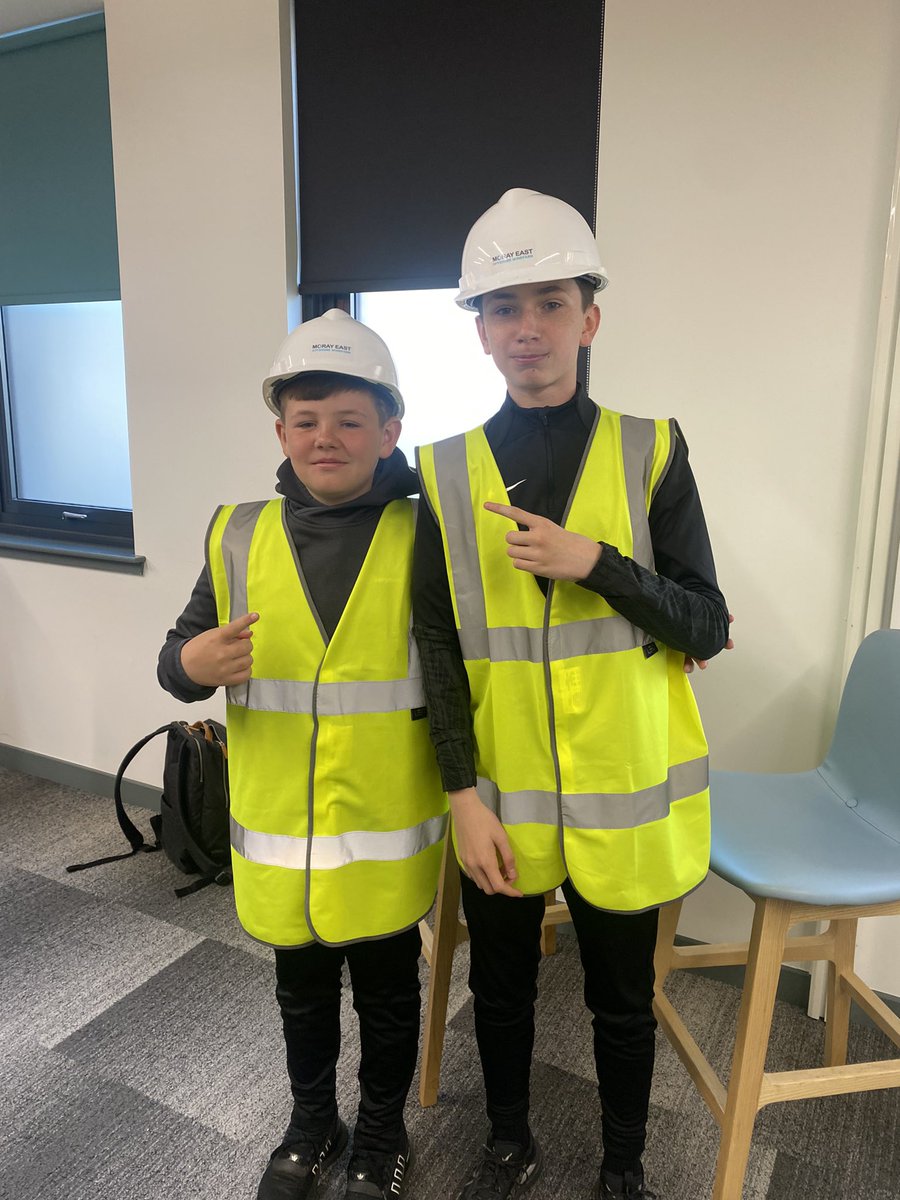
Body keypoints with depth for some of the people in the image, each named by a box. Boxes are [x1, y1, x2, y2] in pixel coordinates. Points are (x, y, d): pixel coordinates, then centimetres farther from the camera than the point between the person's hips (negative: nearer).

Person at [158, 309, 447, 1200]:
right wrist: (192, 665, -20)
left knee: (387, 991, 20)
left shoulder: (422, 537, -10)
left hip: (388, 829, -2)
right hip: (277, 827, 3)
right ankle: (311, 1123, 50)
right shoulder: (239, 537, -3)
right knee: (301, 991, 24)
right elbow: (178, 656, 1)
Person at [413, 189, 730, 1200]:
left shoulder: (651, 455, -6)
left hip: (624, 794, -1)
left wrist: (595, 563, -23)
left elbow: (706, 627, -7)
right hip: (499, 797, 1)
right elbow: (438, 648, -3)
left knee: (621, 998, 19)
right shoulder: (447, 472, -3)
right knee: (500, 987, 21)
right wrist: (462, 795, -7)